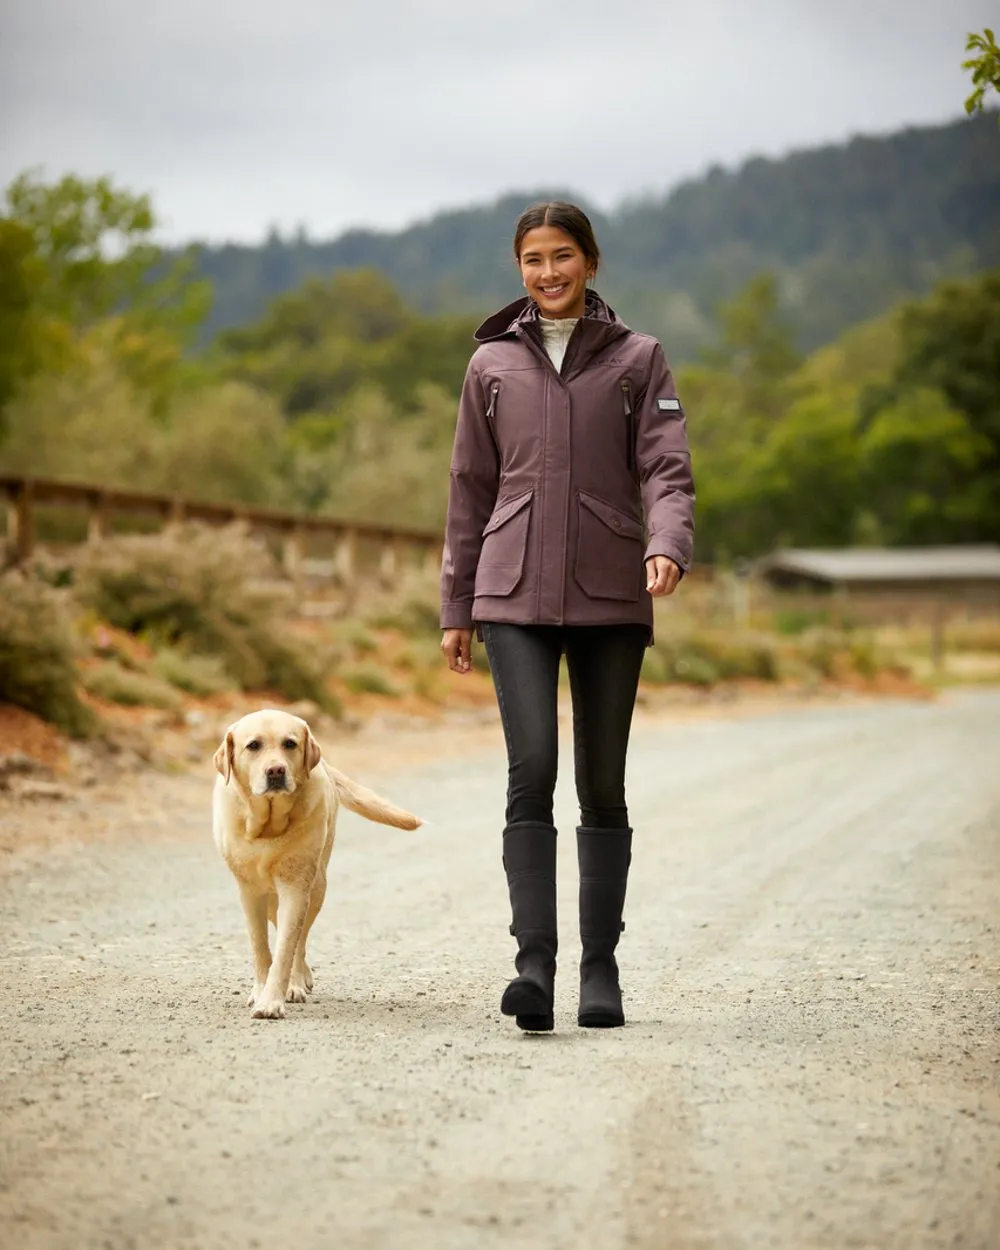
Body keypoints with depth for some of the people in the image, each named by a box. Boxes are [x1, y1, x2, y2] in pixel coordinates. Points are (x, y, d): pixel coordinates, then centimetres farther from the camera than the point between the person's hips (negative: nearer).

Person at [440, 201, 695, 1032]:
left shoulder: (638, 360, 6)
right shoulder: (493, 365, 10)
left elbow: (667, 472, -3)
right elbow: (470, 492, 13)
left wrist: (667, 548, -24)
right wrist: (455, 607, 11)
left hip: (610, 598, 0)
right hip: (516, 598, 0)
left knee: (603, 785, 5)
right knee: (532, 770, -14)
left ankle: (601, 969, 13)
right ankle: (535, 963, -17)